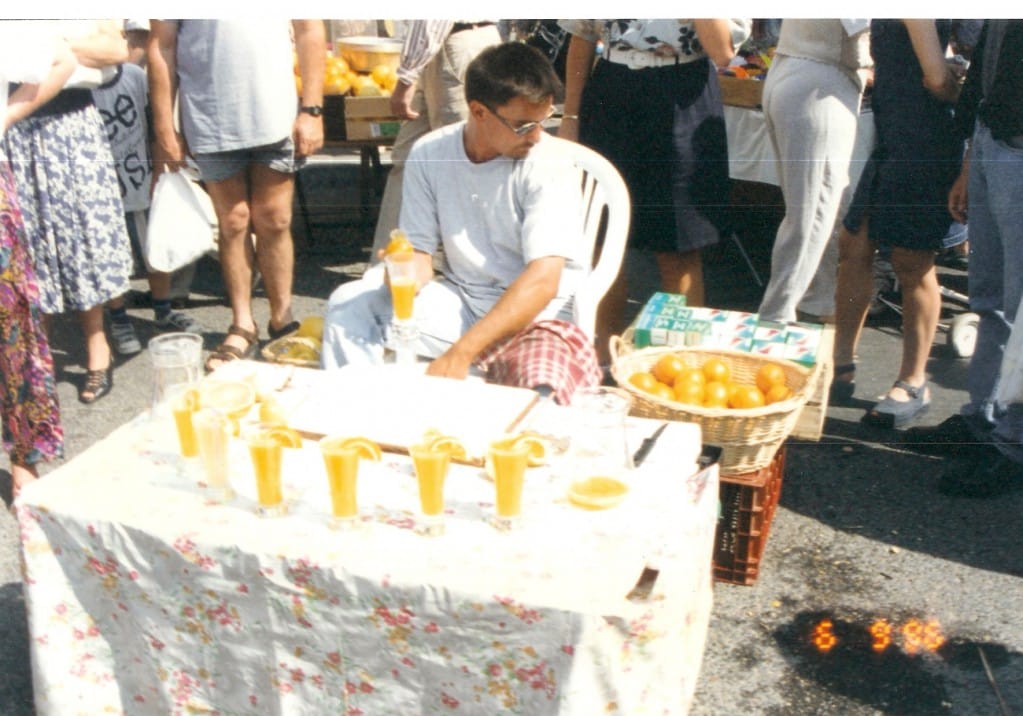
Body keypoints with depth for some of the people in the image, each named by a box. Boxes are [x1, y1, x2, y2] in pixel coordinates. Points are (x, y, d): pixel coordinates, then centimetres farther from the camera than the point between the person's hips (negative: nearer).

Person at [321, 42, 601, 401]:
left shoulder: (548, 160, -17)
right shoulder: (429, 154, -5)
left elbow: (543, 280, -25)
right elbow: (420, 252, 1)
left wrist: (461, 352, -33)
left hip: (540, 313, -4)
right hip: (460, 300, 4)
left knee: (539, 394, -34)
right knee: (348, 305, -11)